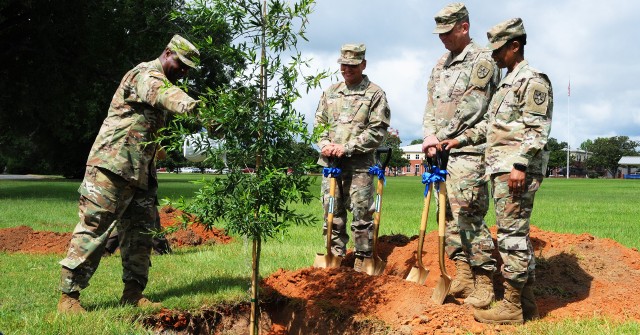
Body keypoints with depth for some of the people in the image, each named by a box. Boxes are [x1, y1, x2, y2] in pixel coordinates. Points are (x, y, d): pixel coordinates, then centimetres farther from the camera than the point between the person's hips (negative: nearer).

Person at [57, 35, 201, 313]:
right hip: (113, 163, -10)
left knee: (141, 231, 8)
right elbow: (163, 93, -33)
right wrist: (188, 105, -51)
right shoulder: (147, 73, -7)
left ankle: (133, 294, 13)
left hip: (140, 172, 10)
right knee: (94, 227, -8)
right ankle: (68, 296, -5)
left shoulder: (158, 80, 24)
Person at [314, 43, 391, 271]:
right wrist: (324, 144, -2)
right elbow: (319, 122, 19)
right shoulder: (331, 92, 16)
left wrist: (347, 148, -14)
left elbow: (377, 131, -8)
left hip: (359, 165, -5)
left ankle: (362, 260, 6)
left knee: (362, 213, -3)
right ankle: (336, 256, 19)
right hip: (330, 162, 5)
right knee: (332, 213, 9)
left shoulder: (375, 94, -1)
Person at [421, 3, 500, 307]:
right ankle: (463, 274, 18)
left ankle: (484, 282, -4)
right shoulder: (441, 63, 19)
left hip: (468, 151, -8)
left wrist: (440, 136, -13)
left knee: (468, 216, -12)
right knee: (448, 214, 9)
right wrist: (430, 138, -1)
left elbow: (471, 108, -14)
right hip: (441, 150, 8)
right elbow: (431, 105, 15)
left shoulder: (482, 60, -5)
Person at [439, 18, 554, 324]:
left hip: (516, 171, -10)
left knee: (512, 235, -9)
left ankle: (512, 307, -4)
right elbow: (490, 124, 29)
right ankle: (527, 303, 18)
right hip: (500, 169, 10)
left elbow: (537, 130, -16)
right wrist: (461, 139, 20)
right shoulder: (506, 84, 22)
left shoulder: (533, 80, -7)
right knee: (516, 235, 12)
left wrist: (520, 165, -22)